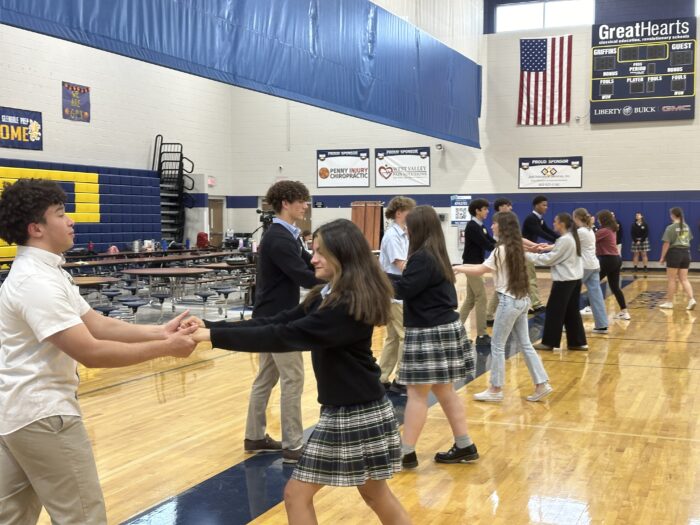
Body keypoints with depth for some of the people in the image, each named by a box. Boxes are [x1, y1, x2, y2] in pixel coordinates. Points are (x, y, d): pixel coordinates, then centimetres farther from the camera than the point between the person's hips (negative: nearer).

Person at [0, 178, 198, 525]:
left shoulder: (42, 273, 11)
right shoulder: (37, 282, -22)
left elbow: (97, 325, 5)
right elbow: (90, 352, -27)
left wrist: (160, 331, -7)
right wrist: (165, 348, -22)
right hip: (41, 413, -10)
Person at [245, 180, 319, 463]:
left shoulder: (284, 235, 13)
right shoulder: (278, 238, -19)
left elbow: (310, 264, 12)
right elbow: (304, 276, -25)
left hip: (273, 317, 10)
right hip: (277, 318, -10)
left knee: (267, 377, 15)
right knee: (292, 379, -6)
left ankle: (255, 437, 24)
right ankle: (292, 446, 0)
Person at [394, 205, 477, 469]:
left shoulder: (422, 257, -17)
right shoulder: (436, 254, 13)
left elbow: (403, 289, -21)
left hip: (429, 332, -10)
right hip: (444, 327, 10)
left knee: (417, 393, -4)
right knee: (443, 390, 16)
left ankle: (406, 453, 2)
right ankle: (465, 446, 21)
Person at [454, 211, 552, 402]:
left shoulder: (502, 249, -16)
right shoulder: (515, 247, 11)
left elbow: (480, 270, -13)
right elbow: (489, 267, 15)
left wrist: (456, 268, -4)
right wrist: (466, 266, 11)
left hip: (509, 301, -9)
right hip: (521, 300, 9)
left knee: (497, 346, 3)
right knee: (525, 345, 14)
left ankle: (496, 389, 10)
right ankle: (542, 384, 14)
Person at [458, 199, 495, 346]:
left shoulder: (480, 226, 12)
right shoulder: (472, 227, -17)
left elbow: (492, 242, 6)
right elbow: (486, 245, -22)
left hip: (475, 265, 10)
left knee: (471, 299, 12)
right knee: (481, 299, -6)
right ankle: (481, 335, -1)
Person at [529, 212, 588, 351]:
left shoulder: (564, 240, -18)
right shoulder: (572, 238, 12)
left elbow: (550, 259, -16)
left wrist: (529, 255, -10)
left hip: (564, 280, -9)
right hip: (574, 279, 10)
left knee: (554, 310, 0)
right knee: (572, 312, 12)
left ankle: (548, 342, 7)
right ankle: (578, 342, 15)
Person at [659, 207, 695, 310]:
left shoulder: (671, 227, -11)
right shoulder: (686, 226, 9)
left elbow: (666, 244, -13)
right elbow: (689, 240, 14)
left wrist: (662, 257, -5)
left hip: (674, 253, -6)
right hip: (686, 253, 6)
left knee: (671, 279, 4)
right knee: (684, 279, 9)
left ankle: (669, 302, 11)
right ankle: (691, 299, -6)